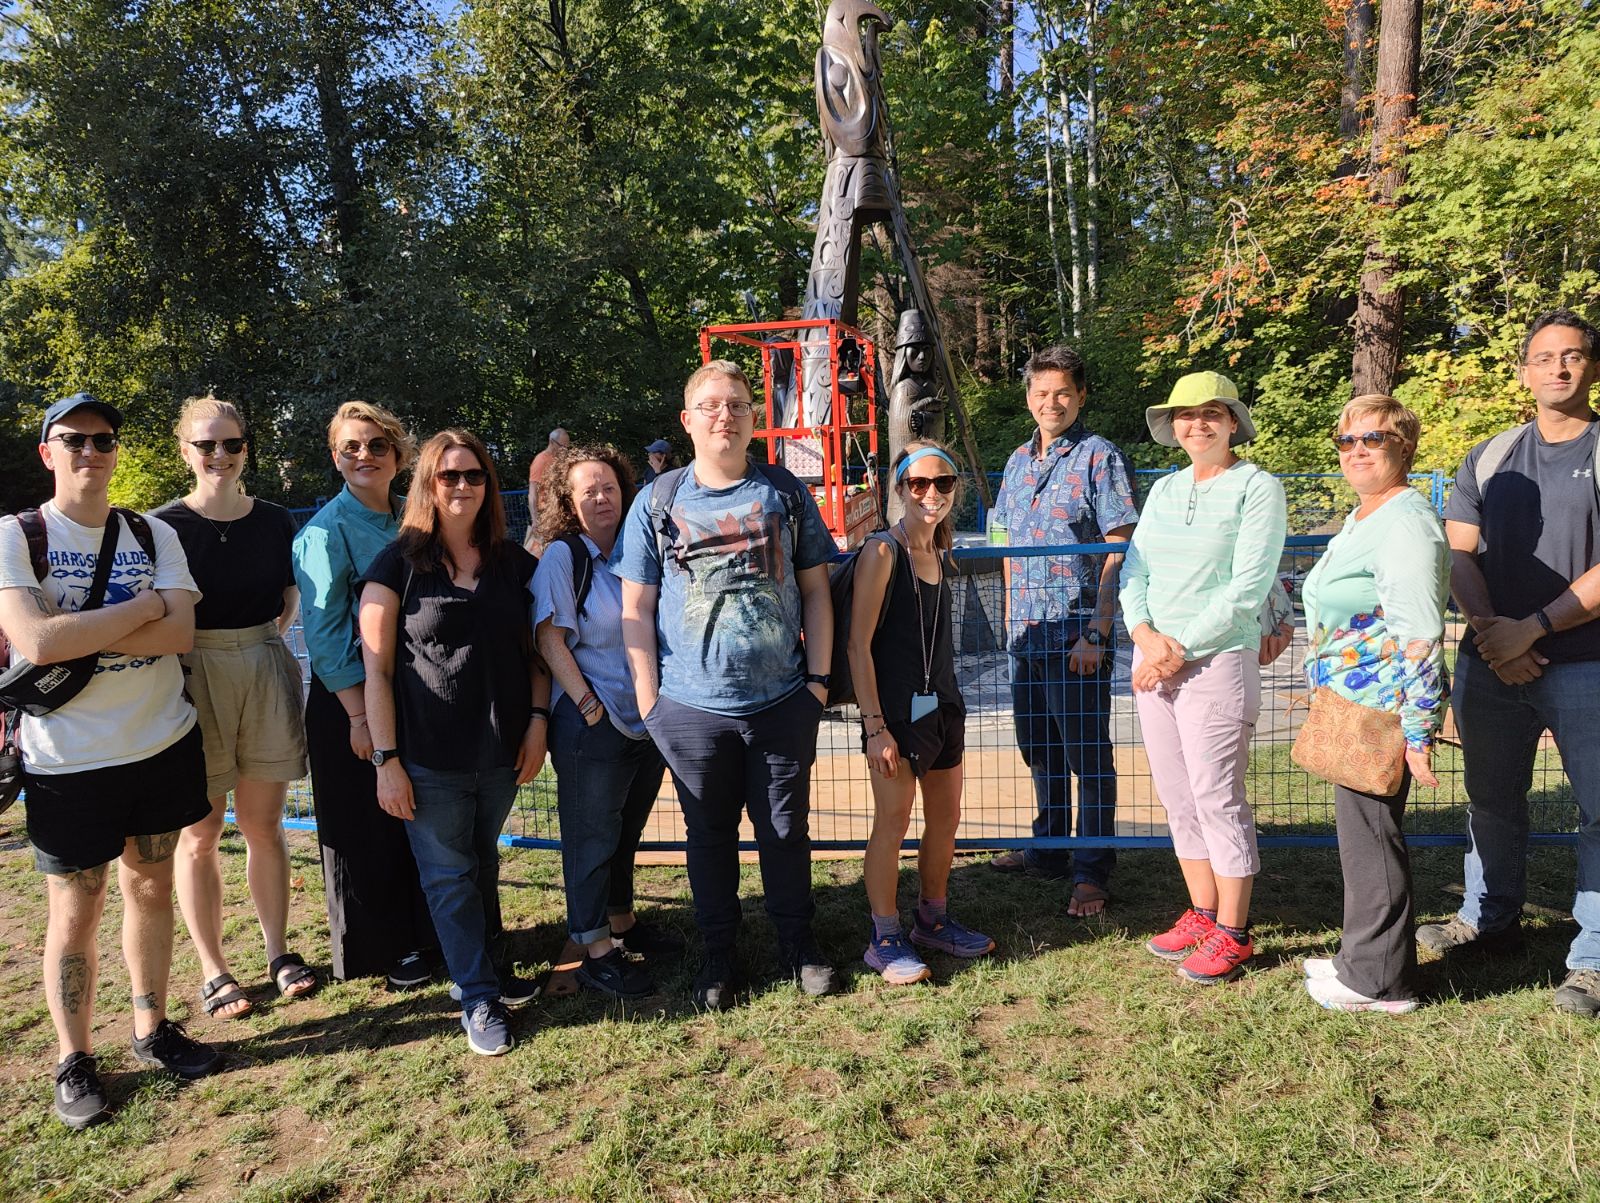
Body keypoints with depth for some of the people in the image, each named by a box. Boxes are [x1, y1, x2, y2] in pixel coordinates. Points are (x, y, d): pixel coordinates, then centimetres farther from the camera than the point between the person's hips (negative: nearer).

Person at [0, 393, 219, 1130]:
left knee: (150, 889, 15)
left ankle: (152, 1031, 32)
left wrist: (78, 639, -19)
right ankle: (74, 1061, 26)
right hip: (68, 763, -3)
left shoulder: (154, 535, 2)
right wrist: (144, 606, -16)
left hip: (163, 745, 4)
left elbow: (179, 635, -10)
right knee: (75, 914, 7)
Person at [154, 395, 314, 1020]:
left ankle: (278, 951, 25)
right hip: (194, 679, -2)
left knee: (263, 824, 11)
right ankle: (213, 969, 19)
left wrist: (262, 642, 5)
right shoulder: (165, 527, -6)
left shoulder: (274, 520, 5)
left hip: (266, 672, 3)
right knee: (199, 834, 5)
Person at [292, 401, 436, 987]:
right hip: (351, 699, -6)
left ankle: (421, 933, 31)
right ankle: (382, 950, 22)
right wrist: (360, 713, -16)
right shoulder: (326, 530, -11)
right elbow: (324, 632, -13)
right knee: (367, 829, 5)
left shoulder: (410, 520, 8)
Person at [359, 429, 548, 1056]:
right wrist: (386, 759, -11)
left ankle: (481, 971, 36)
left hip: (501, 752, 4)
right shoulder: (398, 564, -6)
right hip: (430, 758, -3)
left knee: (483, 865, 18)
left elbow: (532, 651, 12)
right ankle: (479, 997, 19)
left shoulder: (513, 562, 6)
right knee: (449, 875, 6)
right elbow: (376, 668, -7)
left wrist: (537, 720, -1)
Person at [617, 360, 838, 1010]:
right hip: (693, 707, 0)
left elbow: (815, 590, 7)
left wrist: (818, 676, 1)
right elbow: (636, 608, 1)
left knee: (786, 828, 12)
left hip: (783, 701, 1)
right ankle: (718, 951, 31)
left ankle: (797, 941, 33)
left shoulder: (786, 493, 4)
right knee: (710, 833, 13)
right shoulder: (658, 501, 0)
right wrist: (648, 698, -3)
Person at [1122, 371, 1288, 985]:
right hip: (1154, 662, 7)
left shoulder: (1258, 488, -5)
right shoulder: (1164, 490, 14)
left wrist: (1182, 650, -15)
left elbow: (1247, 588, -13)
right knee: (1177, 797, 12)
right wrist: (1145, 635, -8)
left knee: (1217, 798, -1)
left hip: (1218, 661, -6)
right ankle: (1202, 914, 26)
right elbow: (1134, 570, 10)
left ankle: (1233, 934, 12)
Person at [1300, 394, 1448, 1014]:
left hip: (1386, 711, -10)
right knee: (1363, 828, 16)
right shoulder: (1359, 520, 15)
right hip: (1357, 707, 10)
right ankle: (1365, 959, 29)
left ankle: (1379, 980, 12)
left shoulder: (1405, 522, -16)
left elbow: (1421, 638, -22)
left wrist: (1417, 732, -24)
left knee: (1371, 830, -1)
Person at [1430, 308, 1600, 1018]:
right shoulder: (1488, 460, 12)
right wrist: (1489, 630, -10)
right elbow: (1458, 555, 5)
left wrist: (1532, 628, -16)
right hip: (1491, 663, 4)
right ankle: (1491, 920, 32)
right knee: (1491, 798, 15)